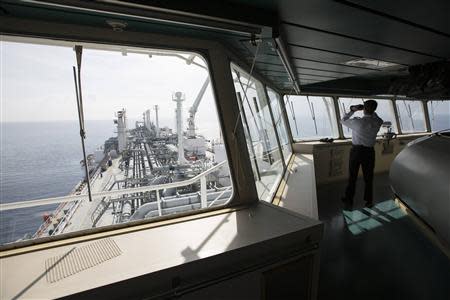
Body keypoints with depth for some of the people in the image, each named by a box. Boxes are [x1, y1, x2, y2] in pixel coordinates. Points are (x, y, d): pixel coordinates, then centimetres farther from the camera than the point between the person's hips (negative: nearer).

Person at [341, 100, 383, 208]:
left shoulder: (357, 122, -18)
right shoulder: (377, 122, -7)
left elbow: (343, 120, 0)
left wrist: (352, 110, 4)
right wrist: (371, 111, 11)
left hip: (356, 151, -3)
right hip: (369, 152, 3)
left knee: (352, 177, 9)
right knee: (368, 177, 15)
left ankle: (349, 200, 20)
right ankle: (368, 201, 28)